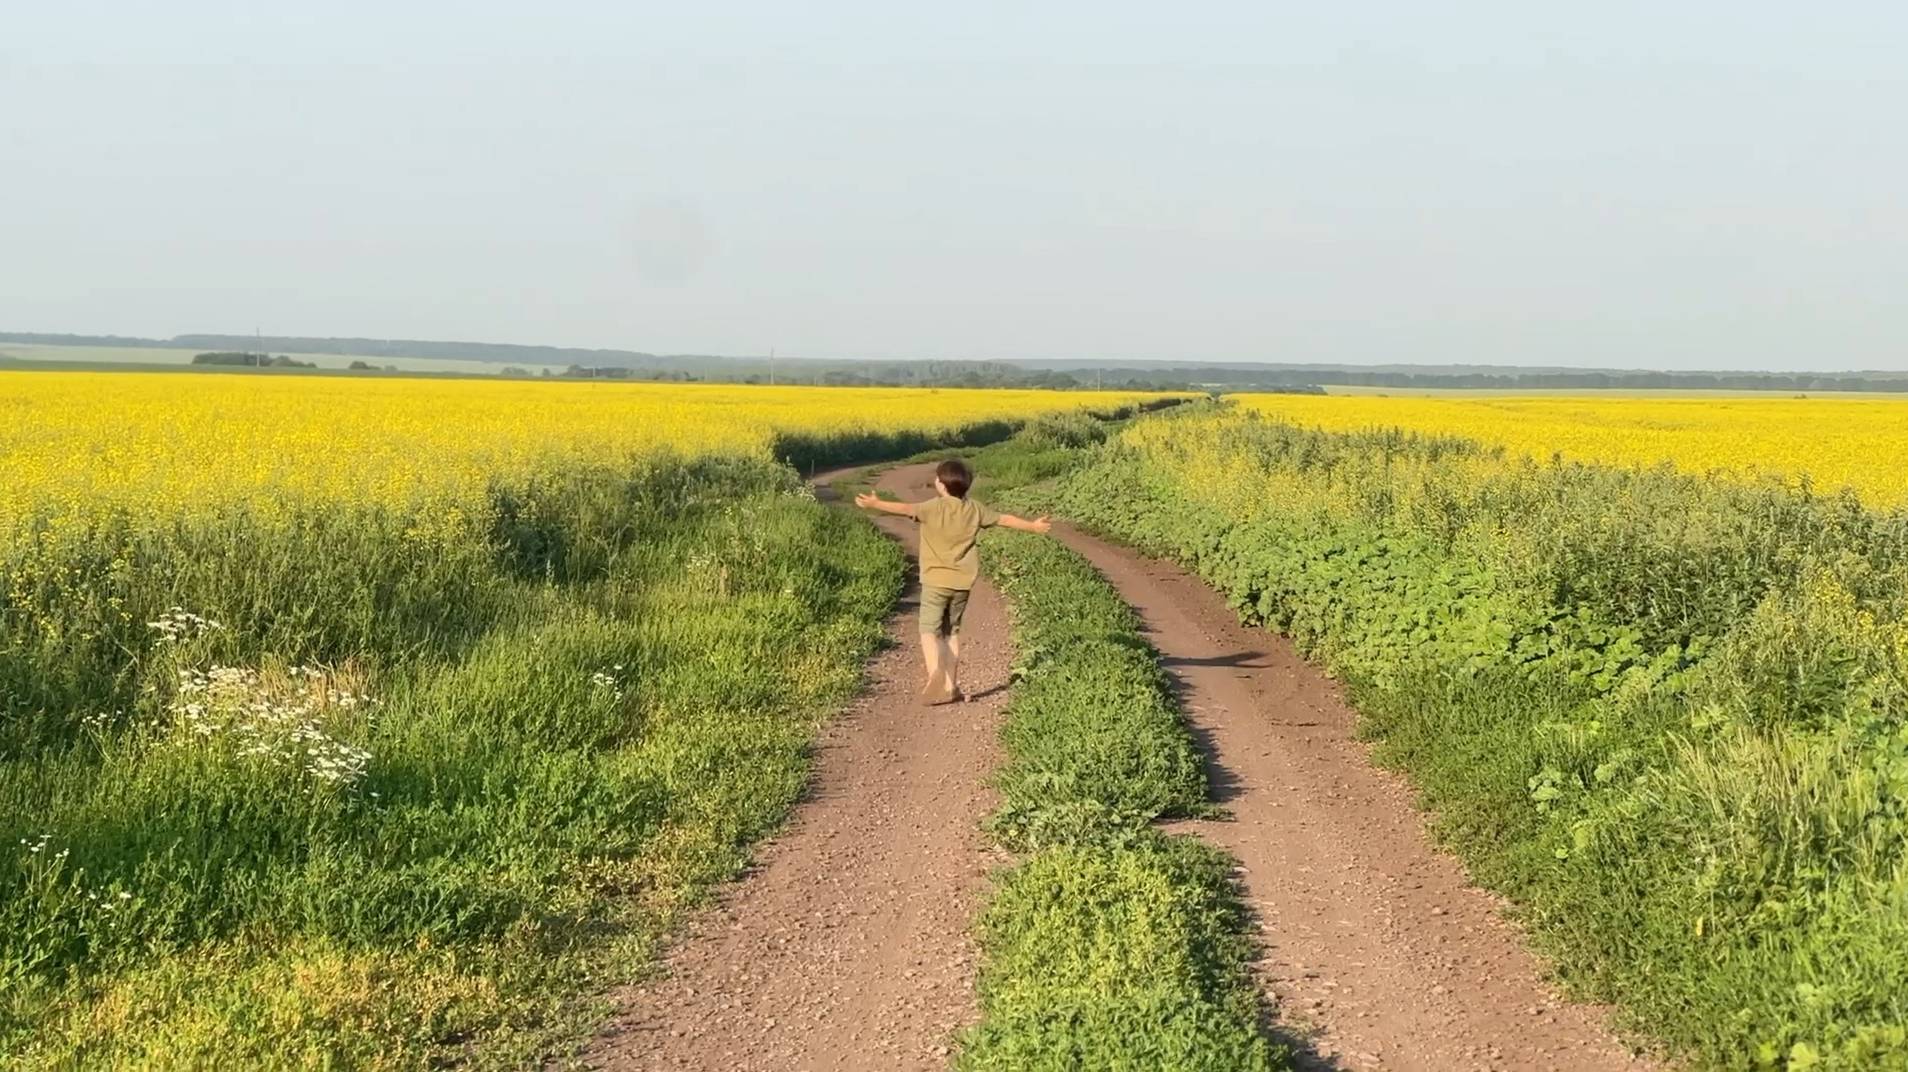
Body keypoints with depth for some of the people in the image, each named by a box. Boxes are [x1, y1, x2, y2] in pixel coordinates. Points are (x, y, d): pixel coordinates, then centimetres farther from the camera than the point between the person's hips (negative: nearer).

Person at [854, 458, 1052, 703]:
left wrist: (875, 504, -35)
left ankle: (935, 675, -30)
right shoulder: (975, 509, 5)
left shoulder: (934, 508, -12)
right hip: (962, 582, 5)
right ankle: (951, 686, 17)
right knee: (952, 632, 16)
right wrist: (1032, 526, 33)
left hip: (936, 581, -5)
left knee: (929, 630, -5)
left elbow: (906, 509, -29)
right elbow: (1004, 519, 18)